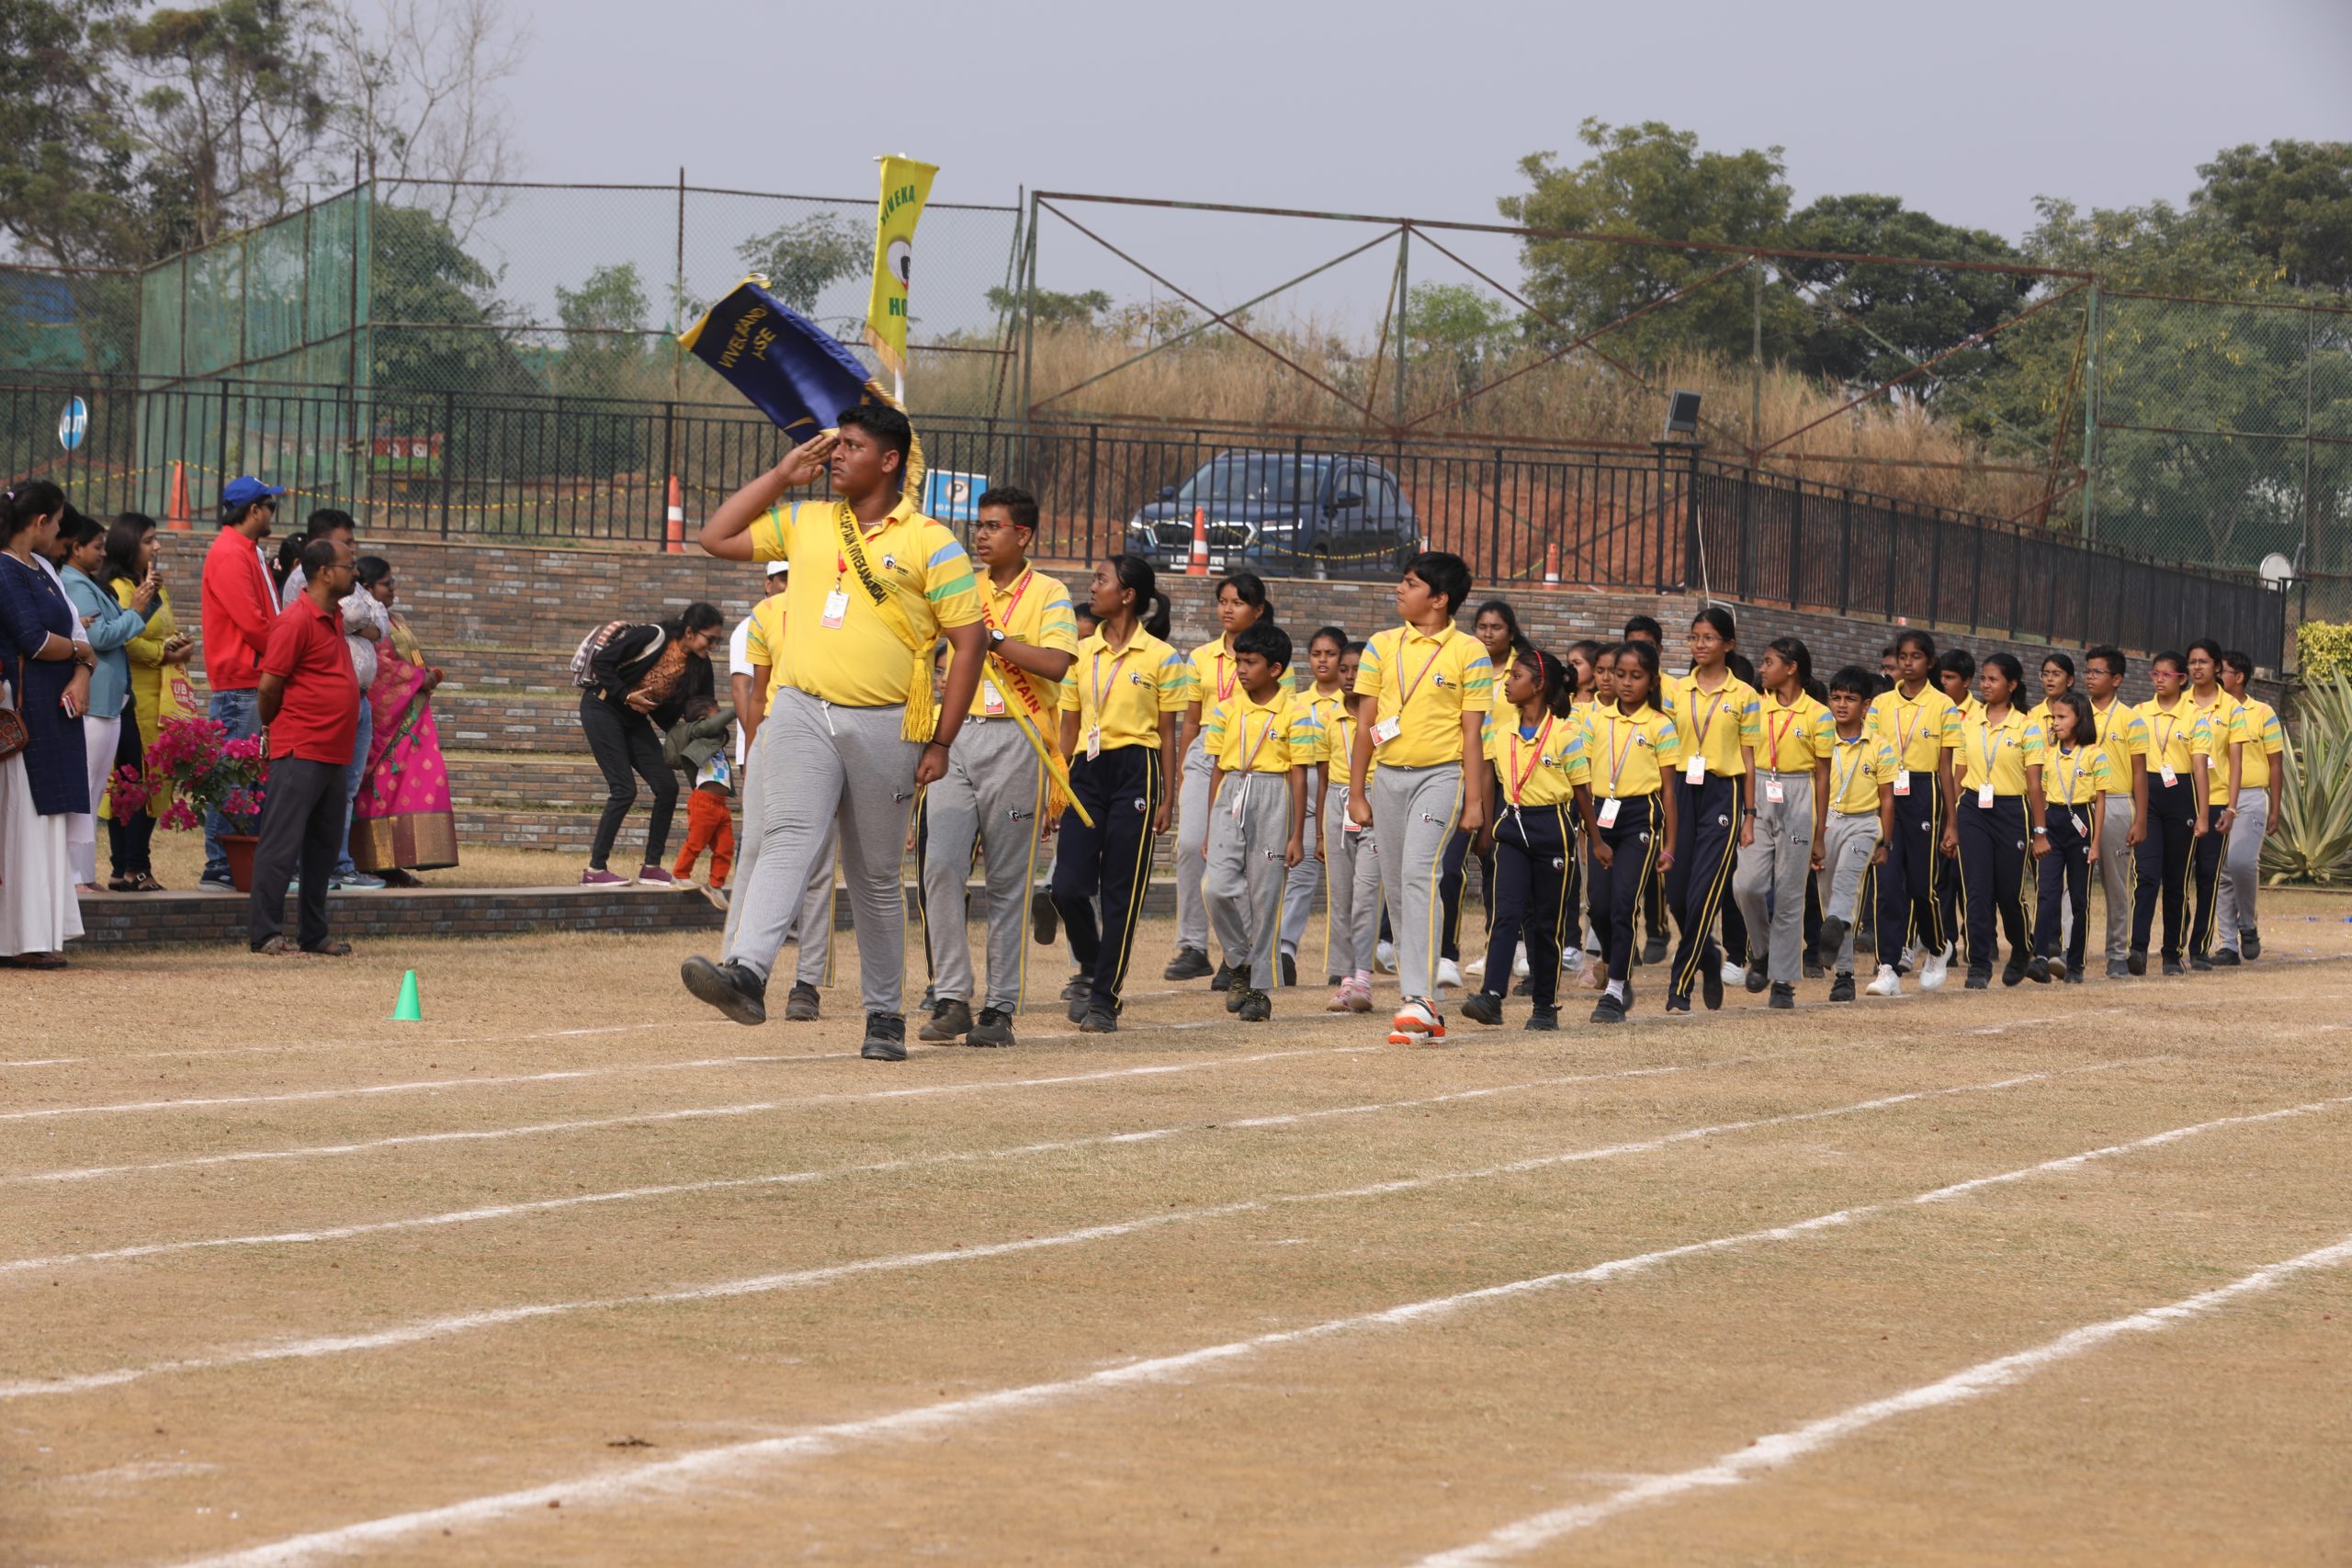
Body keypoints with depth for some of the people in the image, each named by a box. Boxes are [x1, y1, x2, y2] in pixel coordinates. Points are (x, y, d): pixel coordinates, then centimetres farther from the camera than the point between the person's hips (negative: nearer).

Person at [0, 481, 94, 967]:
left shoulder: (40, 569, 16)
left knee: (45, 818, 8)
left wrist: (81, 676, -7)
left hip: (55, 712, 9)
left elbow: (75, 628, 12)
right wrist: (83, 652, 0)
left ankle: (40, 938, 10)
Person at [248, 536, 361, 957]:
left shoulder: (334, 619, 14)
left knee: (323, 846, 11)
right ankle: (264, 933, -2)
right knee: (282, 843, -5)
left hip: (333, 754, 9)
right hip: (300, 751, -9)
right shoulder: (296, 622, -13)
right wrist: (276, 724, 4)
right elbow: (268, 686, -12)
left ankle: (315, 934, 17)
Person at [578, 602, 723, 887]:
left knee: (667, 787, -2)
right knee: (624, 790, -15)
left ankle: (652, 867, 7)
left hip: (634, 719, 7)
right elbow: (602, 662, -19)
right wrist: (626, 696, -22)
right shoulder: (654, 637, -22)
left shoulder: (698, 666, -2)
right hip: (603, 708, -7)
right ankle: (595, 870, -9)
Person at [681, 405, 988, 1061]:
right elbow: (717, 538, 15)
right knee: (787, 839, -19)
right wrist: (782, 475, 10)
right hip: (803, 712, 2)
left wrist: (941, 742, -5)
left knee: (876, 875, 7)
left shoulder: (930, 544, 0)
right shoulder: (803, 521, 12)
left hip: (884, 726, -2)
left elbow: (971, 642, -1)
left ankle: (885, 1014, 17)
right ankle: (746, 973, -35)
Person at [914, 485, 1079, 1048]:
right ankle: (951, 999, -6)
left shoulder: (1049, 595, 1)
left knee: (1007, 882, -1)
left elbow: (1056, 663, -14)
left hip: (1015, 742, -4)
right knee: (940, 865, -10)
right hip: (956, 736, 4)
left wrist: (992, 637, -16)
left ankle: (1000, 1008, 4)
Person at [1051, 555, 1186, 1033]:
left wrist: (1166, 799, -2)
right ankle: (1092, 971, 21)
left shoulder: (1161, 657, -1)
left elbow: (1167, 734, 1)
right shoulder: (1082, 653, 11)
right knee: (1068, 886, -5)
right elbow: (1069, 728, 14)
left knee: (1121, 892, -2)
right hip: (1087, 772, 4)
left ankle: (1104, 999, 4)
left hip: (1134, 772, -4)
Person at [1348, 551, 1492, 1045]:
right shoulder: (1382, 647, 9)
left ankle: (1418, 998, -27)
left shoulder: (1468, 653, -2)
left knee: (1418, 873, -22)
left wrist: (1474, 800, -5)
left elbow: (1472, 732, -2)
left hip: (1441, 775, -5)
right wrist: (1356, 793, 9)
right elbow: (1366, 726, 11)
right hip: (1389, 777, 5)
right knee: (1396, 888, 6)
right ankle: (1424, 1007, 13)